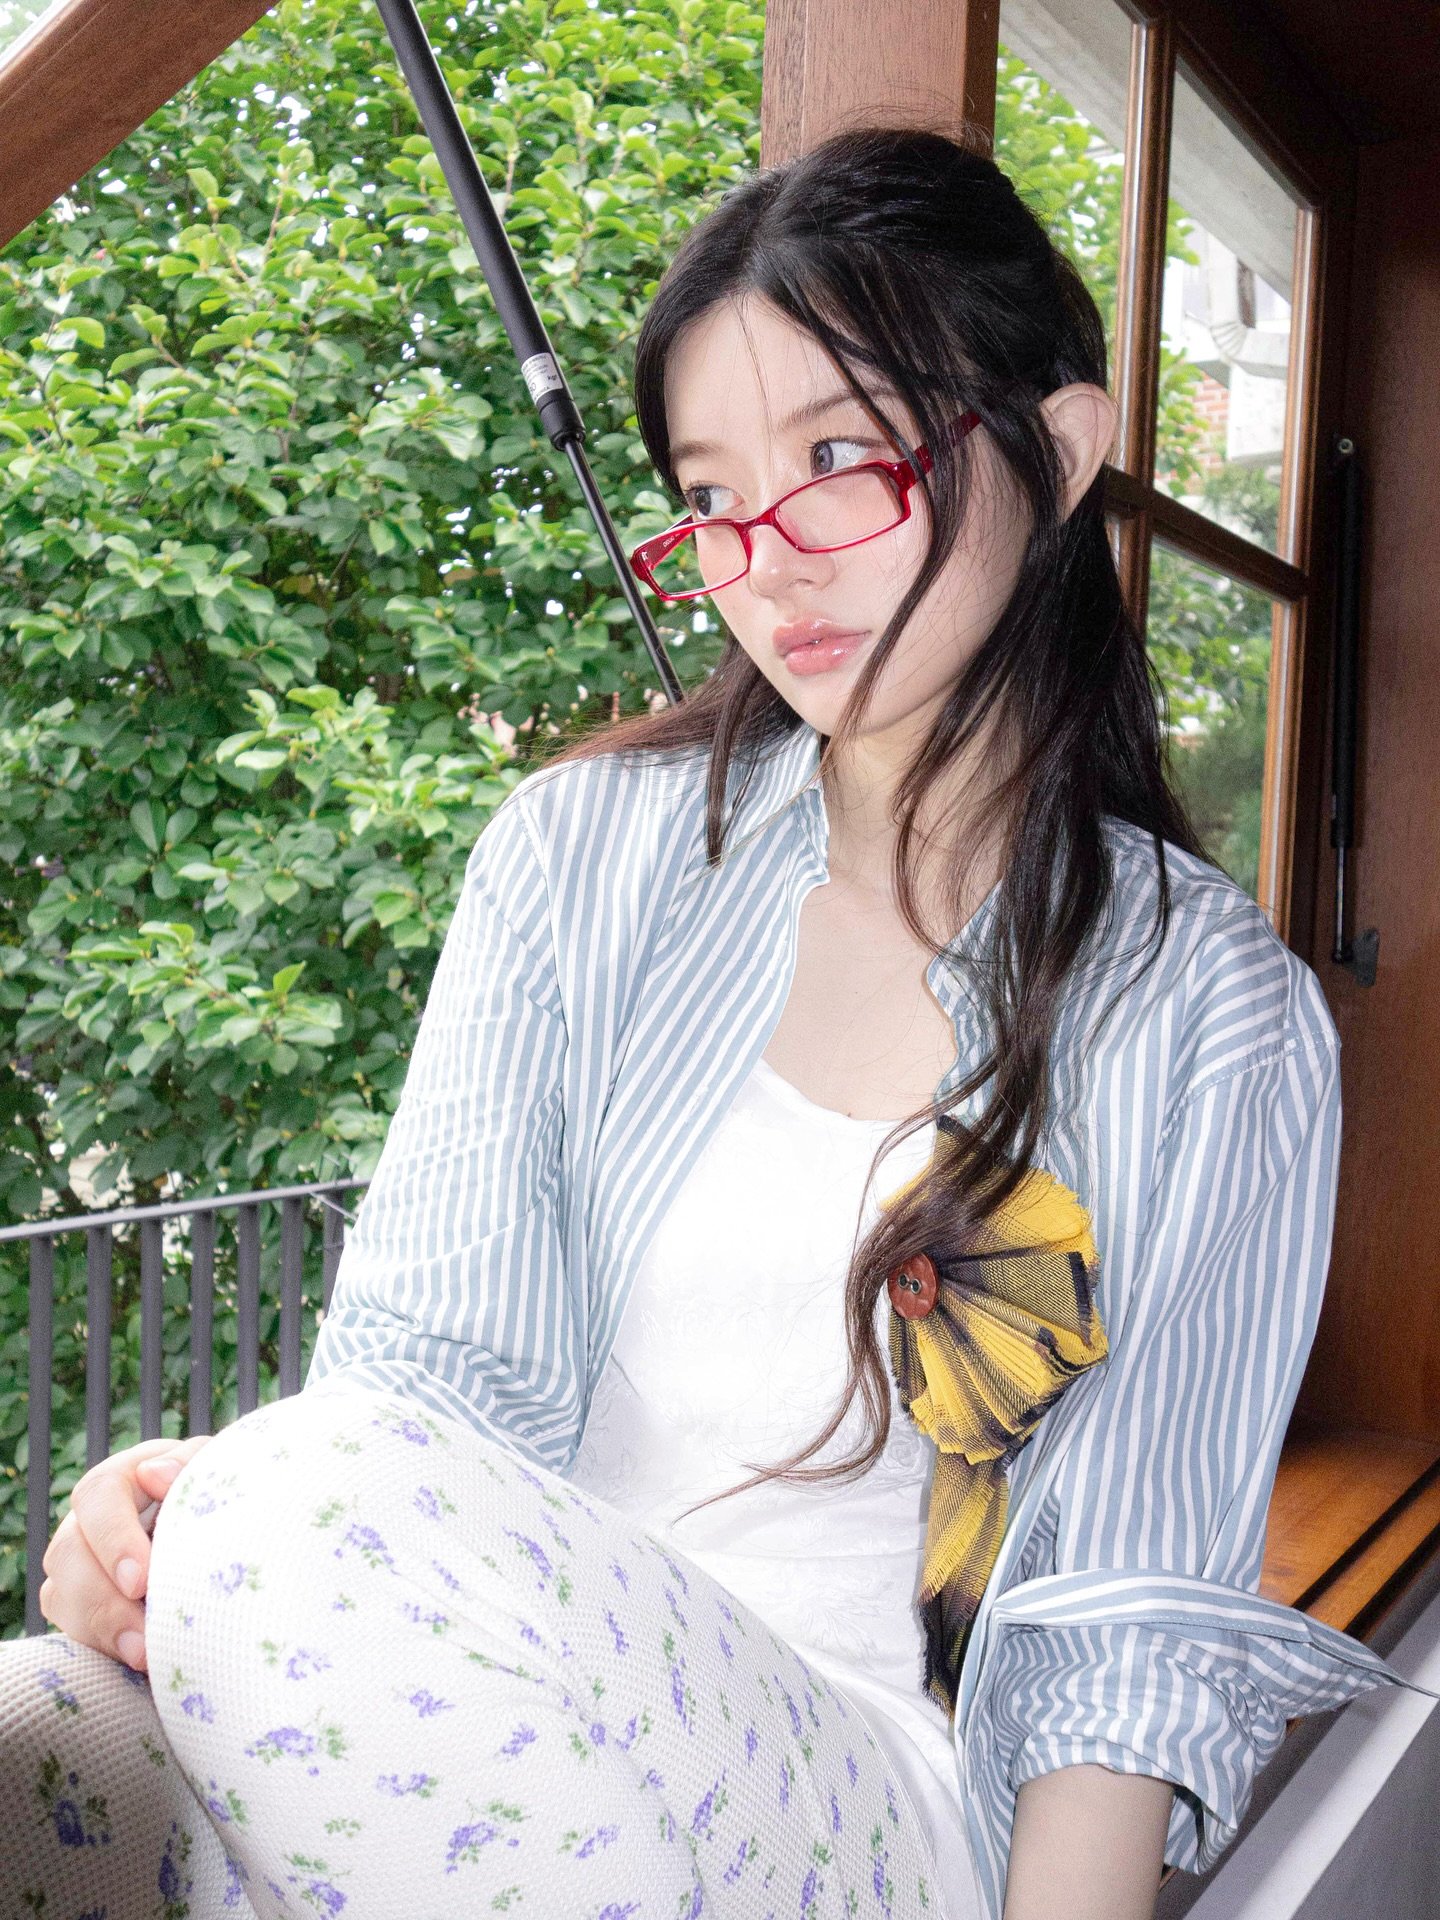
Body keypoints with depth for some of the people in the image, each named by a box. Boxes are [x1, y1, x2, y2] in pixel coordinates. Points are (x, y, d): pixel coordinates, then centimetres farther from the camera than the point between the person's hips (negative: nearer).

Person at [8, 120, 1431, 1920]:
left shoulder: (1222, 1018, -1)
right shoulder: (585, 853, 4)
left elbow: (1133, 1600, -1)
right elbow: (439, 1346, -1)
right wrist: (227, 1492, -21)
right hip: (506, 1712, 2)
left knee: (314, 1529, -30)